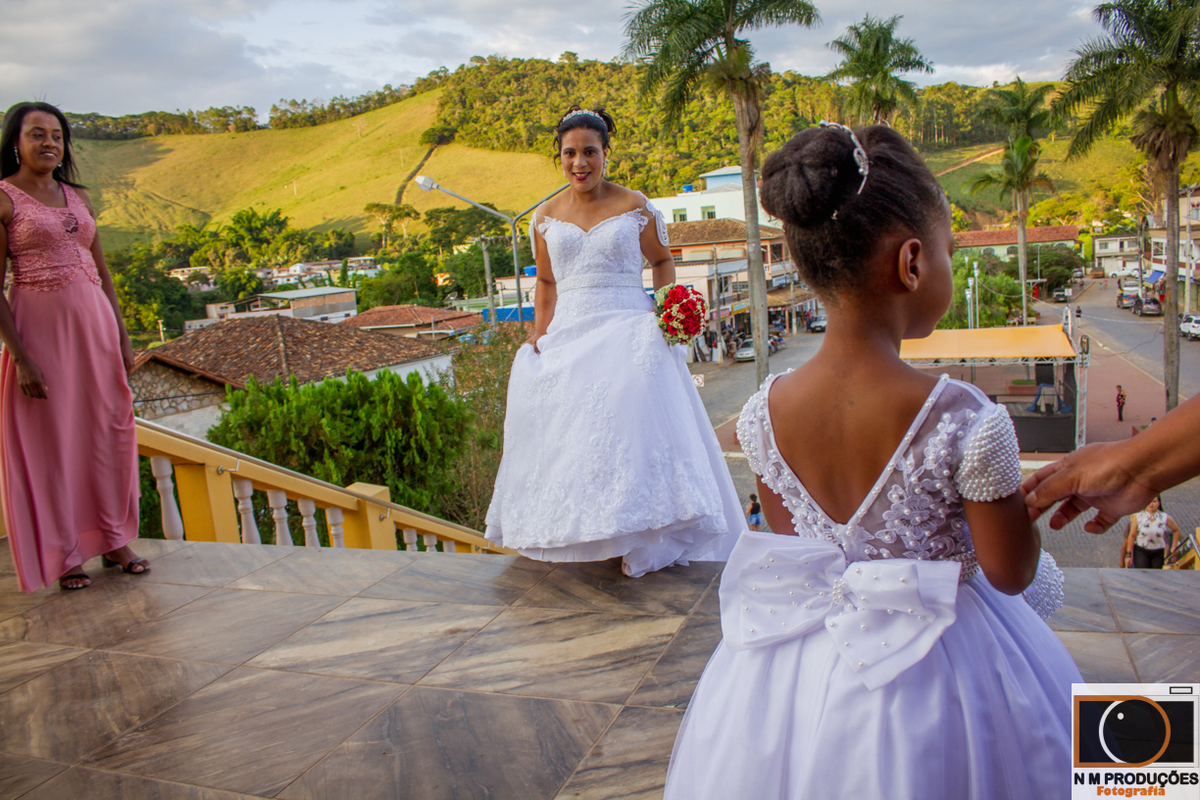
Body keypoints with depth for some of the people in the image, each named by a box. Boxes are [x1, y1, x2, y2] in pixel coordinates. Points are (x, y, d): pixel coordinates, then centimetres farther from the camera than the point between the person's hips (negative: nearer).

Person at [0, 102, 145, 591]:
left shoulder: (78, 197, 12)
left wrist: (122, 339, 10)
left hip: (94, 321, 6)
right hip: (40, 326, -5)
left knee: (107, 431, 10)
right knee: (49, 440, 4)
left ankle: (112, 539, 24)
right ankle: (64, 555, 17)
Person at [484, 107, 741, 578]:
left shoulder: (634, 206, 4)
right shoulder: (545, 217, 12)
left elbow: (662, 261, 12)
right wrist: (539, 335, 8)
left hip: (627, 334, -3)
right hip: (567, 339, 3)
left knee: (633, 422, -15)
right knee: (565, 430, -1)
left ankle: (636, 539, -7)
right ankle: (580, 539, 8)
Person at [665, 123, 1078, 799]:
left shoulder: (765, 413, -15)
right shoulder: (967, 421, -27)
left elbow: (788, 538, 1)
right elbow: (1013, 574, -13)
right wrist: (1005, 484, 4)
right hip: (934, 666, -3)